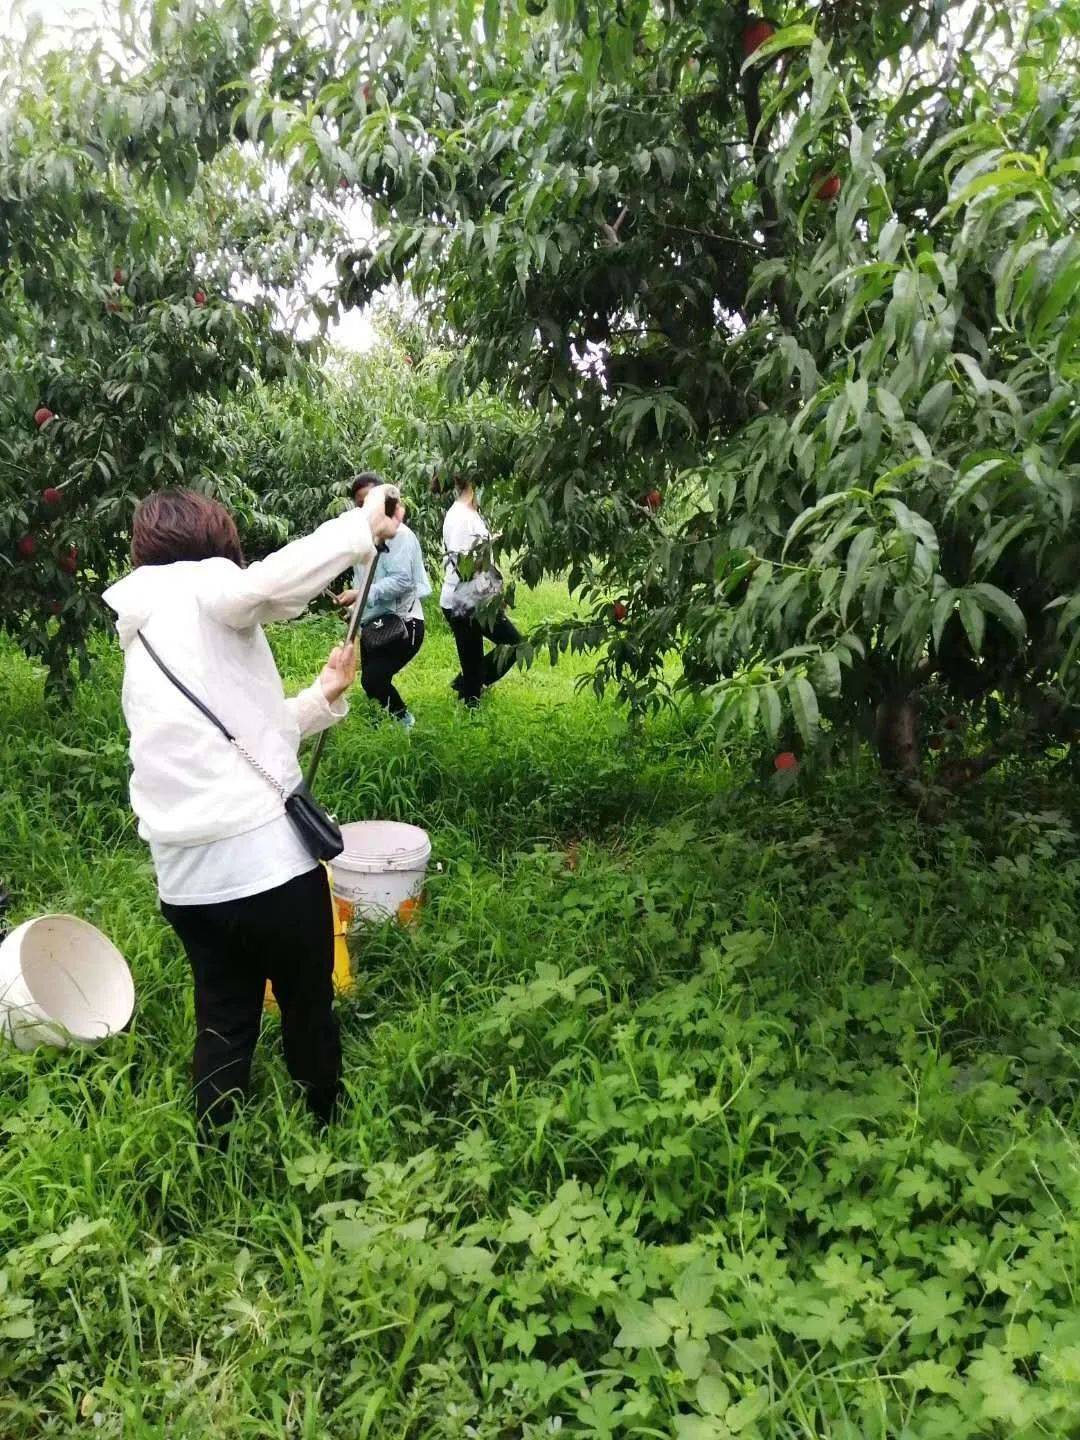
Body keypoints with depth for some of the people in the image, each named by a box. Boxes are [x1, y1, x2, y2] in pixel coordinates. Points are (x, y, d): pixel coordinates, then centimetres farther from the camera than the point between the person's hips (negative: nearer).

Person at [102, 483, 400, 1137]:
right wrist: (364, 525, -18)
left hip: (185, 877, 7)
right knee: (309, 1011, 15)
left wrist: (324, 695, 20)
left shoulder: (141, 640, 19)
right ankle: (331, 1131, 34)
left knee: (224, 1023, 21)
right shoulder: (200, 588, -4)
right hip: (266, 858, -7)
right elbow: (272, 582, -29)